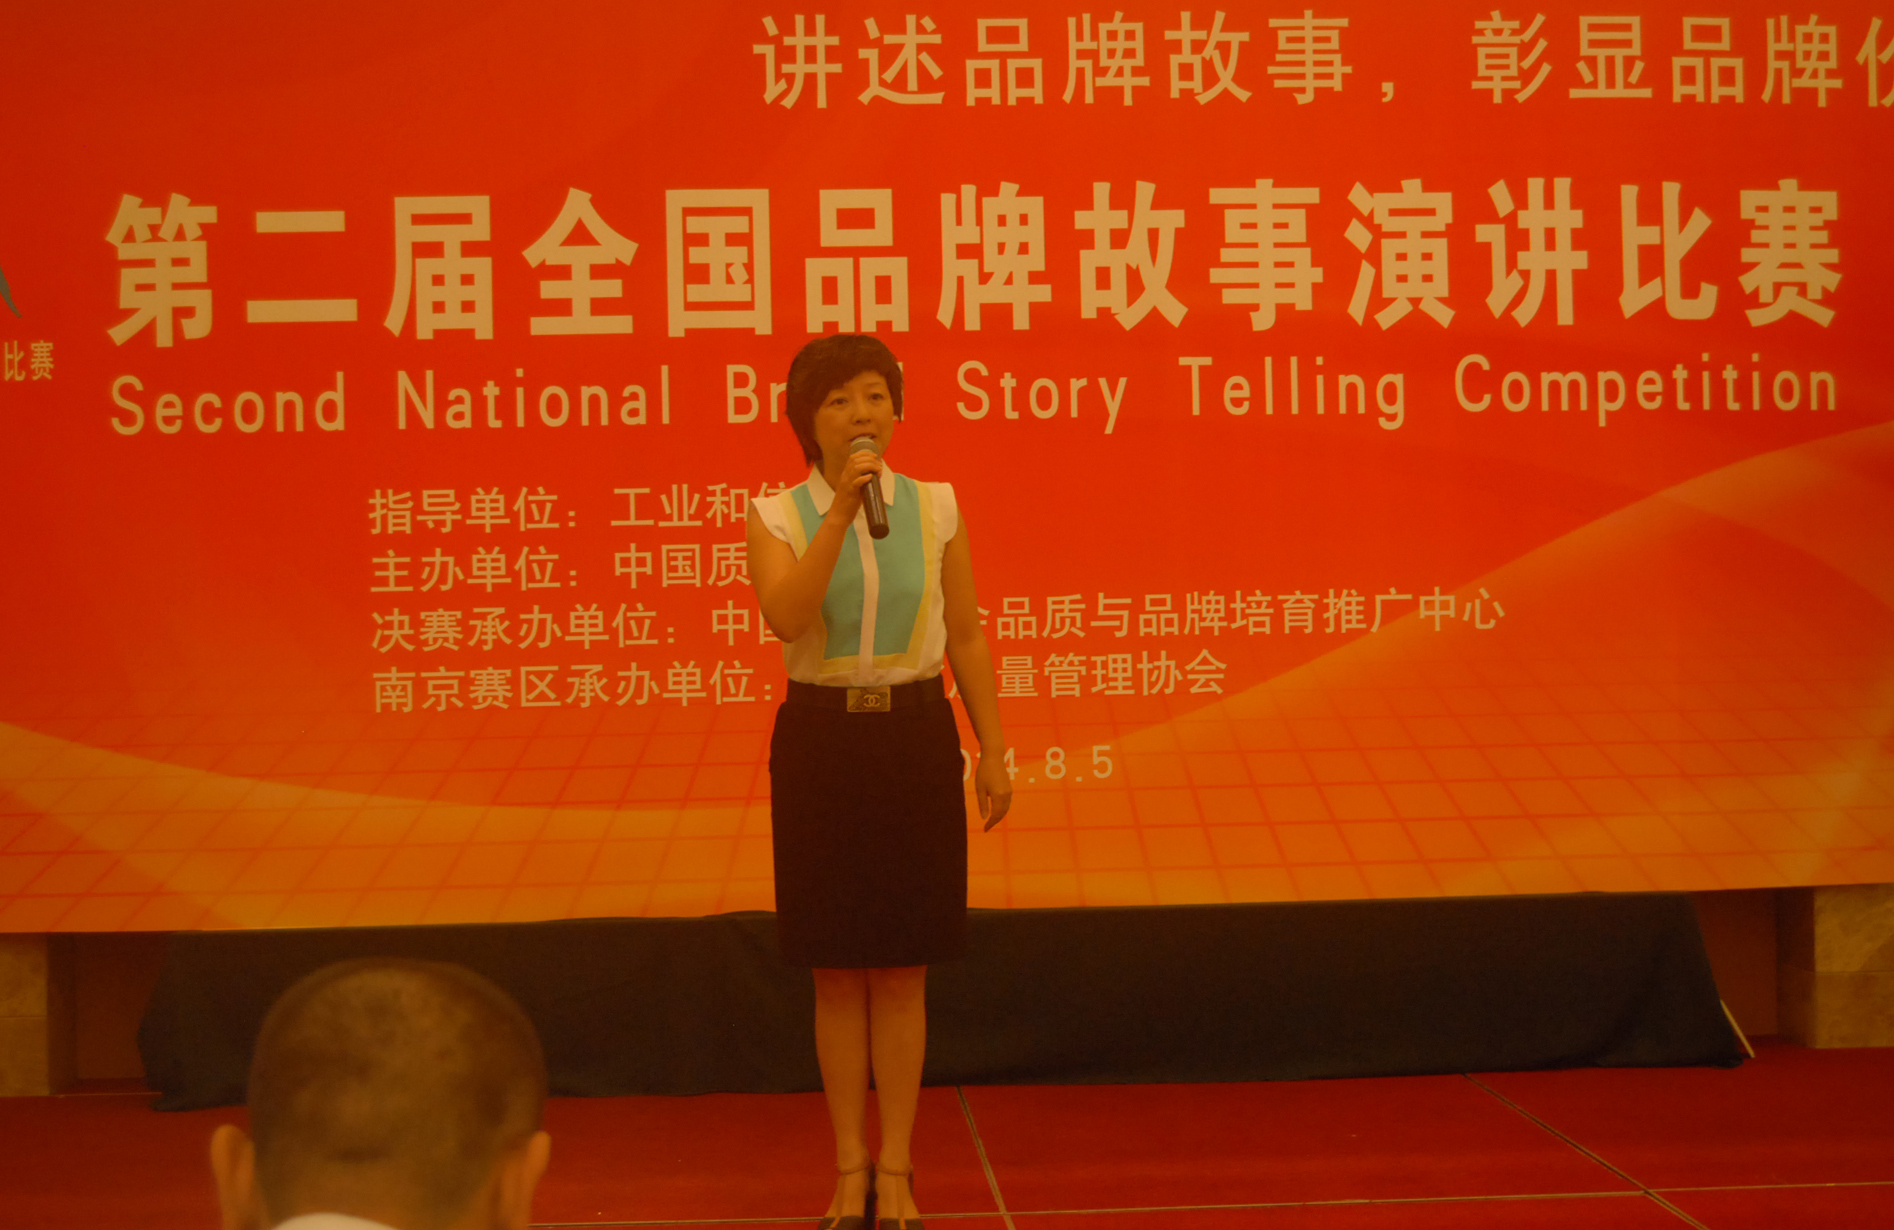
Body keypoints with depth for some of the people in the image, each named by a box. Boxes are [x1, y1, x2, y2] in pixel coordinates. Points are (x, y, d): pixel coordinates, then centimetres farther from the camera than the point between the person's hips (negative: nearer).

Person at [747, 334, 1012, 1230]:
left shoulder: (934, 507, 3)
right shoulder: (777, 516, -2)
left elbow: (966, 636, 6)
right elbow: (786, 617, -20)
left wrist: (993, 751, 3)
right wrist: (841, 510, -25)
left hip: (915, 737, 1)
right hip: (821, 740, -1)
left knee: (903, 969, 5)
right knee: (838, 970, 6)